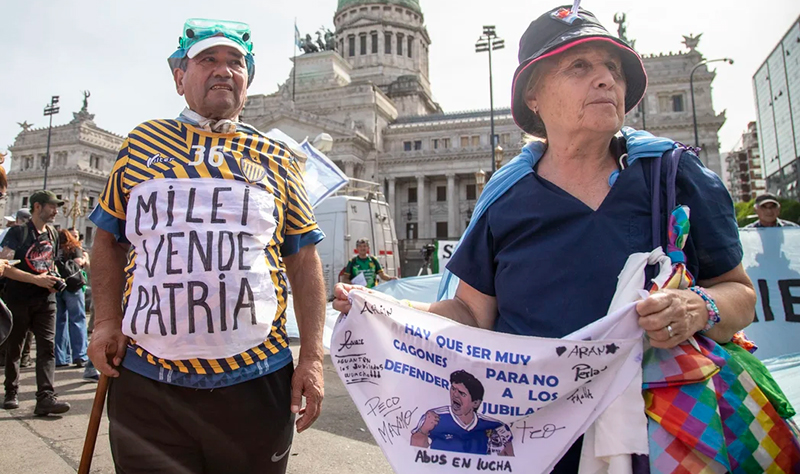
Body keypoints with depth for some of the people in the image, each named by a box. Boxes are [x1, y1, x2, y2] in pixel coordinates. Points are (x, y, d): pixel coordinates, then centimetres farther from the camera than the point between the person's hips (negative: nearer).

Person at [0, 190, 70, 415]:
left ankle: (45, 397, -12)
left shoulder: (52, 234, 12)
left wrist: (55, 279, 4)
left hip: (45, 300, 4)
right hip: (18, 300, -4)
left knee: (47, 347, -8)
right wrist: (36, 279, -21)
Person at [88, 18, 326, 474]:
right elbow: (109, 238, 16)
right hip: (146, 380, 1)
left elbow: (304, 259, 4)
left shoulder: (276, 158, 7)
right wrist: (107, 320, 3)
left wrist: (313, 357, -2)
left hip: (255, 380, 0)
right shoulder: (142, 142, 10)